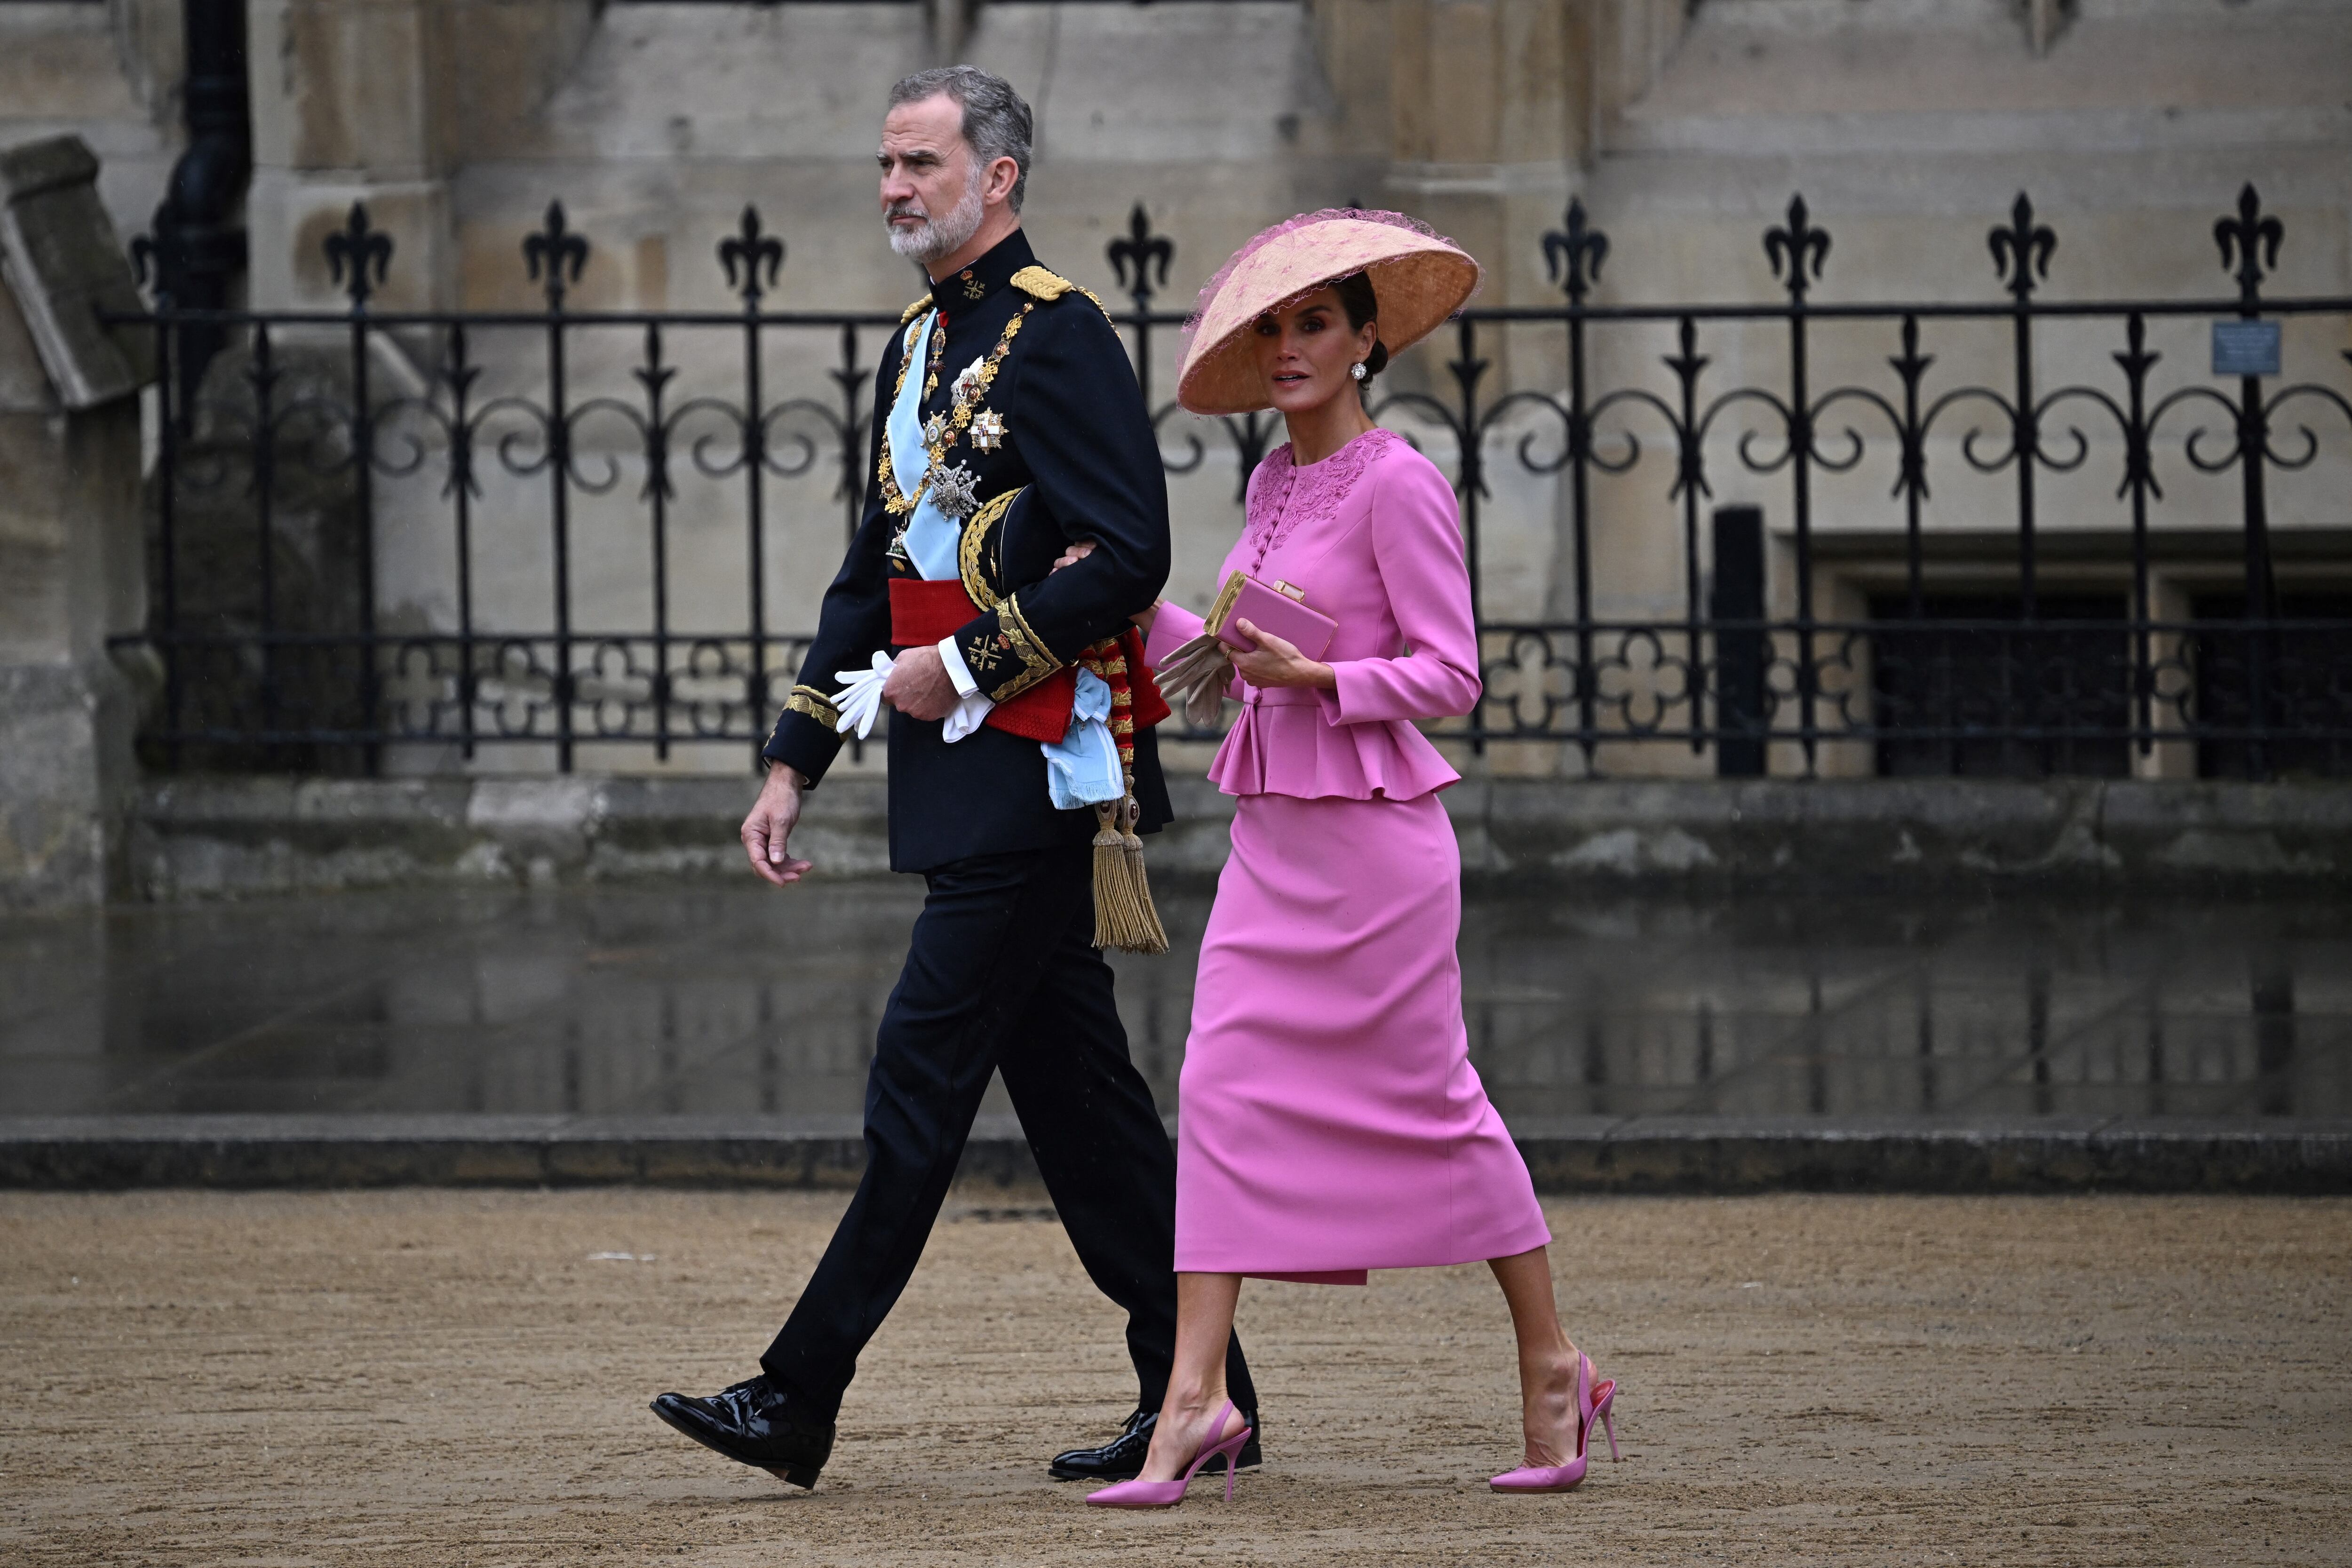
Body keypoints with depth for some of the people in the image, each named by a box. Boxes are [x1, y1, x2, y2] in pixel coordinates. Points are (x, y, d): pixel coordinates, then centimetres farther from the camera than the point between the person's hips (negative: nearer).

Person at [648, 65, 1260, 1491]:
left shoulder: (1058, 335, -11)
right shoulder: (921, 348, 18)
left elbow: (1128, 554, -19)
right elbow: (877, 576, 22)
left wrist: (967, 668, -15)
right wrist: (796, 762, 17)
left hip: (1039, 772, -10)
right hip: (967, 784, 10)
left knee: (921, 1085, -8)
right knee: (1077, 1095, 10)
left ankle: (800, 1400, -8)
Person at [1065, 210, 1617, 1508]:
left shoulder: (1396, 486, -11)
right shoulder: (1275, 484, 13)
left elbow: (1449, 673, -13)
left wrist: (1312, 679, -23)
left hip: (1372, 836, -7)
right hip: (1272, 833, 7)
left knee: (1432, 1101, 1)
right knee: (1223, 1089, -3)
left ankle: (1553, 1372, 15)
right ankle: (1196, 1397, -7)